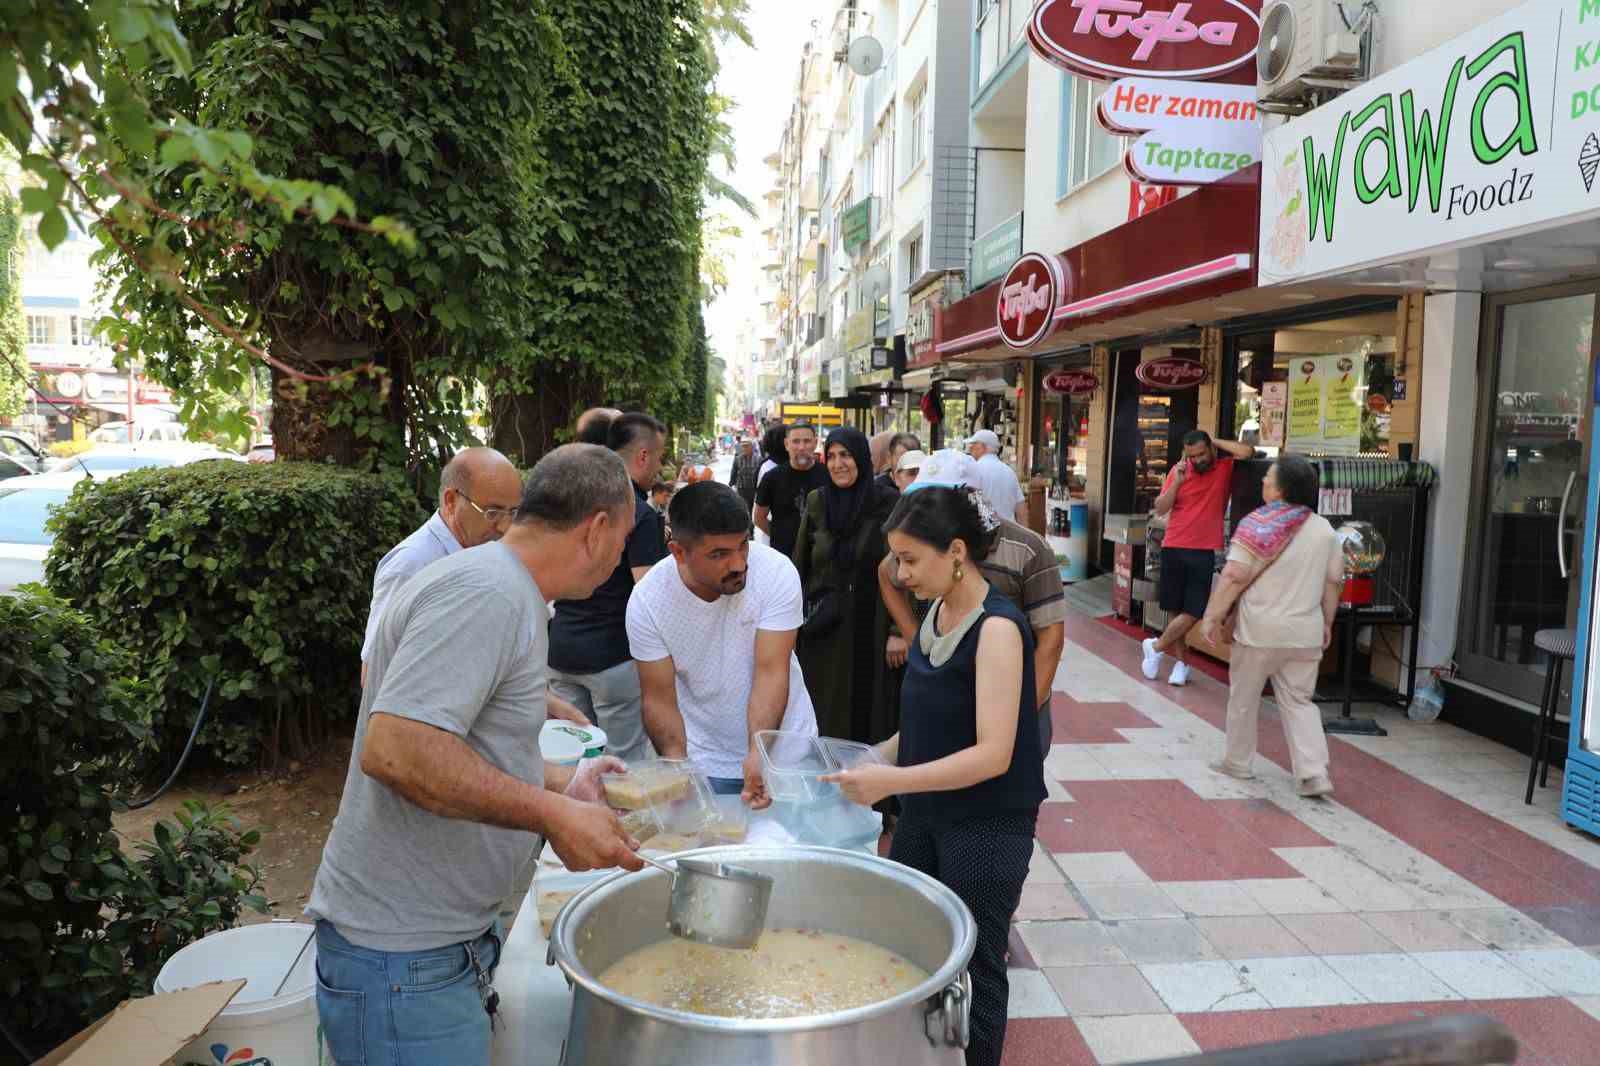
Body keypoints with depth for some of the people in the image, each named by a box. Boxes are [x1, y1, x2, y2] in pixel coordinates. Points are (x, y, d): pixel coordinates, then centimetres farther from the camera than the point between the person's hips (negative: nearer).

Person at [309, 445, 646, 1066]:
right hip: (402, 961, -9)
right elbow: (394, 748, -31)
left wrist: (562, 786, 16)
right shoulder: (488, 591, -22)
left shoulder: (503, 591, 10)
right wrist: (554, 816, -25)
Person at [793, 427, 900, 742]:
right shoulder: (816, 502, 3)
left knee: (864, 709, 6)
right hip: (821, 632, 3)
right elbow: (800, 566, 8)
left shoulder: (888, 502, -7)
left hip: (869, 630, -3)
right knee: (823, 714, 10)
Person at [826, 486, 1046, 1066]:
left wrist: (893, 781, -28)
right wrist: (878, 756, -1)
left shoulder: (997, 628, -21)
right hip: (927, 814, 8)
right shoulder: (936, 612, 3)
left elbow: (993, 753, -25)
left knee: (973, 968, 9)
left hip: (988, 825, -7)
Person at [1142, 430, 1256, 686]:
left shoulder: (1225, 468, -1)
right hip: (1173, 548, 2)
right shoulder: (1178, 471, 2)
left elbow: (1247, 452, -21)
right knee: (1174, 609, 7)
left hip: (1204, 552, -2)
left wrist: (1216, 442, -8)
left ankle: (1156, 646, 13)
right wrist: (1176, 483, -13)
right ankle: (1182, 661, 18)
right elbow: (1160, 510, 0)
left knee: (1193, 612, -5)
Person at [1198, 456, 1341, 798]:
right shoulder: (1325, 530, 5)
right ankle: (1314, 773, 3)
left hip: (1260, 629, -4)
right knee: (1299, 701, 13)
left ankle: (1237, 762, 23)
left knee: (1243, 696, 12)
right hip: (1305, 633, 5)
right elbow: (1333, 583, 10)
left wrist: (1212, 617, -11)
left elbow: (1234, 576, -17)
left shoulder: (1260, 524, -11)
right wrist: (1327, 623, 21)